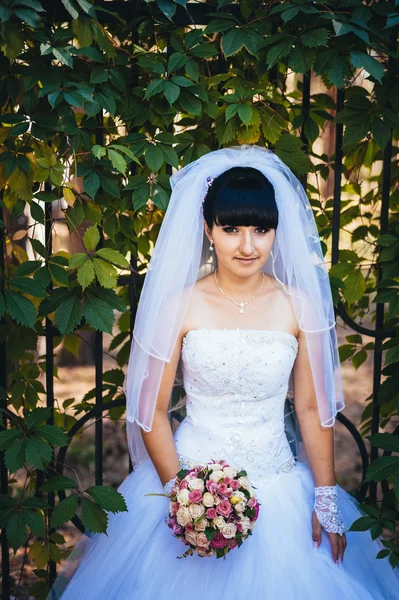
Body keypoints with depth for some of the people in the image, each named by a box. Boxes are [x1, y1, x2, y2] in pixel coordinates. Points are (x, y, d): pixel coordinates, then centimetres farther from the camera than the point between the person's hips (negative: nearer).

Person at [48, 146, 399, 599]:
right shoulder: (179, 305, -9)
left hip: (278, 488, 2)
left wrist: (326, 498, -1)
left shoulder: (300, 305, -4)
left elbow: (311, 409, 1)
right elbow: (152, 412, -5)